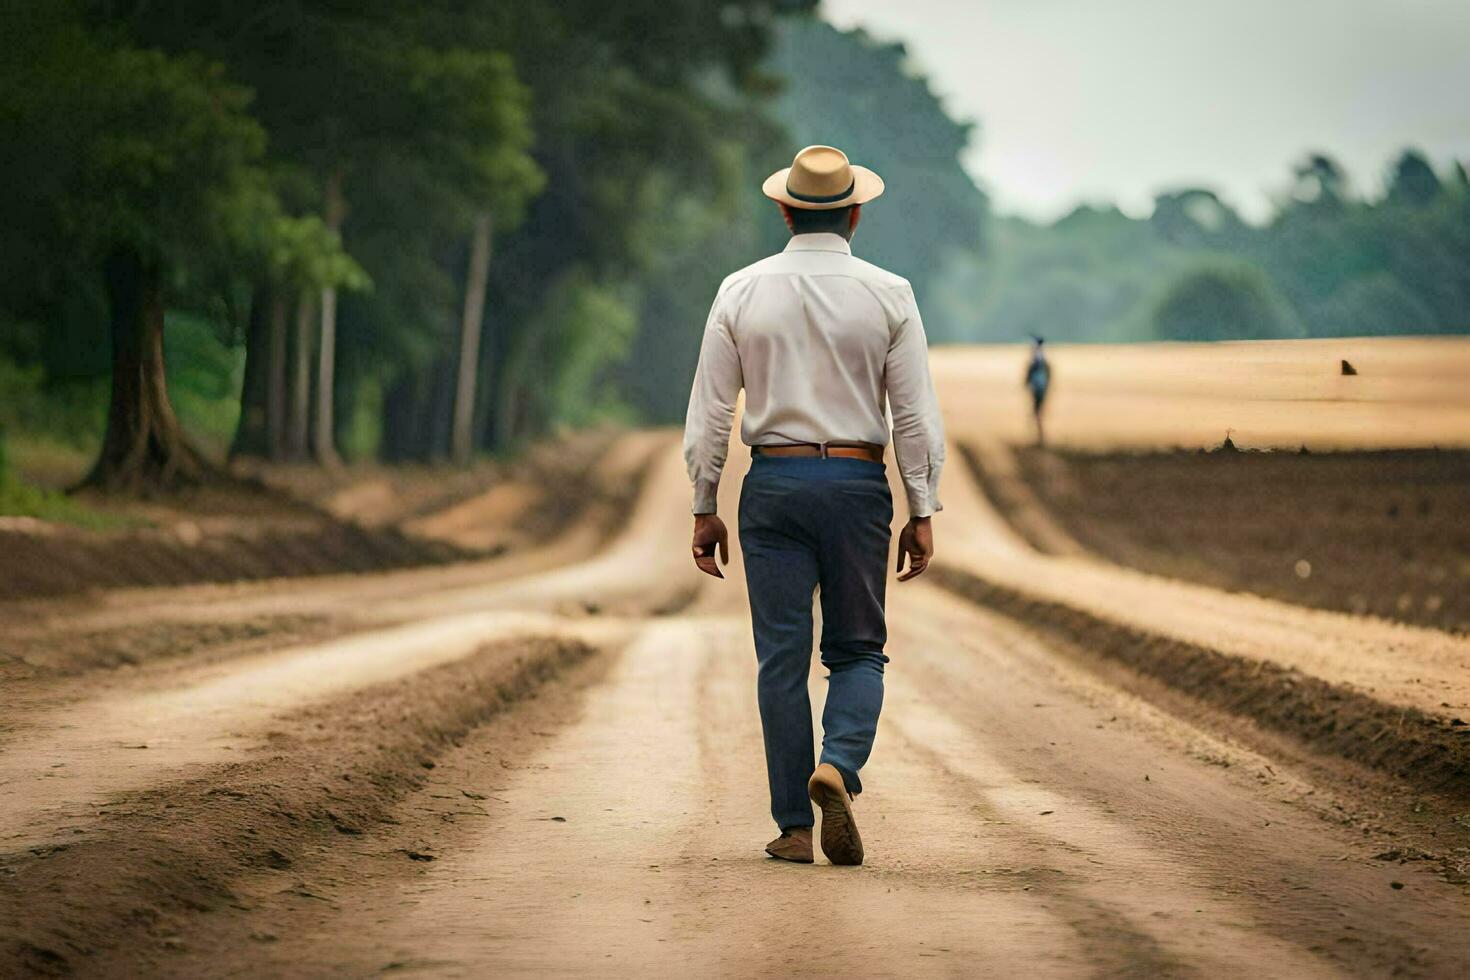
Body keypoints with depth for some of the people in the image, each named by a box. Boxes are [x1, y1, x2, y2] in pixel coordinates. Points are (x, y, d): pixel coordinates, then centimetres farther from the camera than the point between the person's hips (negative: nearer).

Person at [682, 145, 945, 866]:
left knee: (782, 658, 4)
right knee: (857, 651, 10)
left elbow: (708, 414, 1)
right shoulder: (888, 295, -1)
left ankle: (794, 827, 4)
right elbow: (917, 416, -3)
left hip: (774, 484, 1)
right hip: (858, 483, -1)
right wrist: (922, 514, 3)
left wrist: (704, 510, 7)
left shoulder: (742, 292, 1)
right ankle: (837, 766, -17)